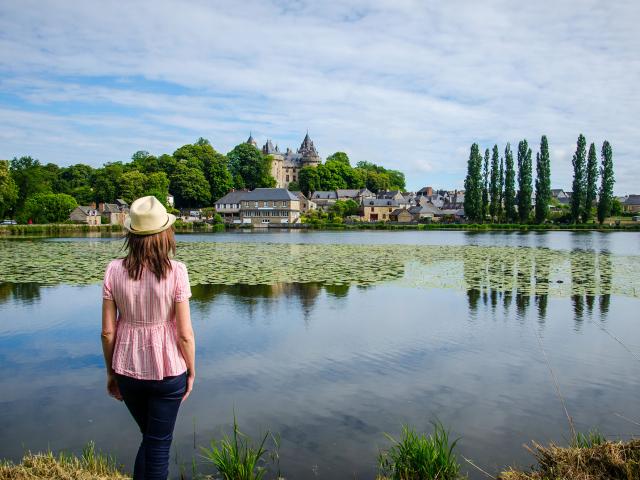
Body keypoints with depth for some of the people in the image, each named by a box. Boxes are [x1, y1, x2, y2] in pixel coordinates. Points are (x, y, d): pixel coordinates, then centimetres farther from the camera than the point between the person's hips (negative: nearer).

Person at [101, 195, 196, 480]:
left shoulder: (114, 270, -9)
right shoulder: (175, 272, -17)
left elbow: (107, 331, -4)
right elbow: (185, 334, -14)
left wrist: (111, 372, 11)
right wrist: (191, 372, 1)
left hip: (128, 370, 3)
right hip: (167, 371, -3)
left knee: (149, 438, 26)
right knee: (159, 445, 15)